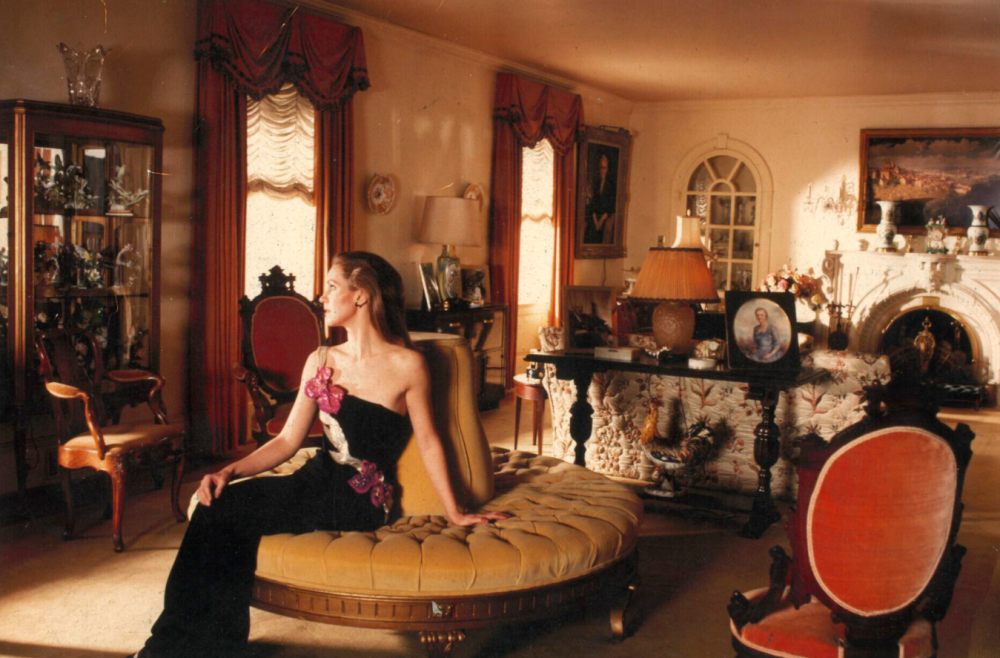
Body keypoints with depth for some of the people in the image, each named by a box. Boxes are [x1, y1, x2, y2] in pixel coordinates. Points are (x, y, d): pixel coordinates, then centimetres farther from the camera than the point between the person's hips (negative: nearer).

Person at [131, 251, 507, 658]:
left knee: (225, 512, -21)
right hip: (317, 483, 6)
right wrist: (230, 471, -4)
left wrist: (454, 513, 3)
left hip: (362, 502, -5)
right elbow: (288, 440, 11)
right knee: (219, 503, -21)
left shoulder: (406, 365, -7)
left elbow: (428, 443, 1)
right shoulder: (321, 361, 10)